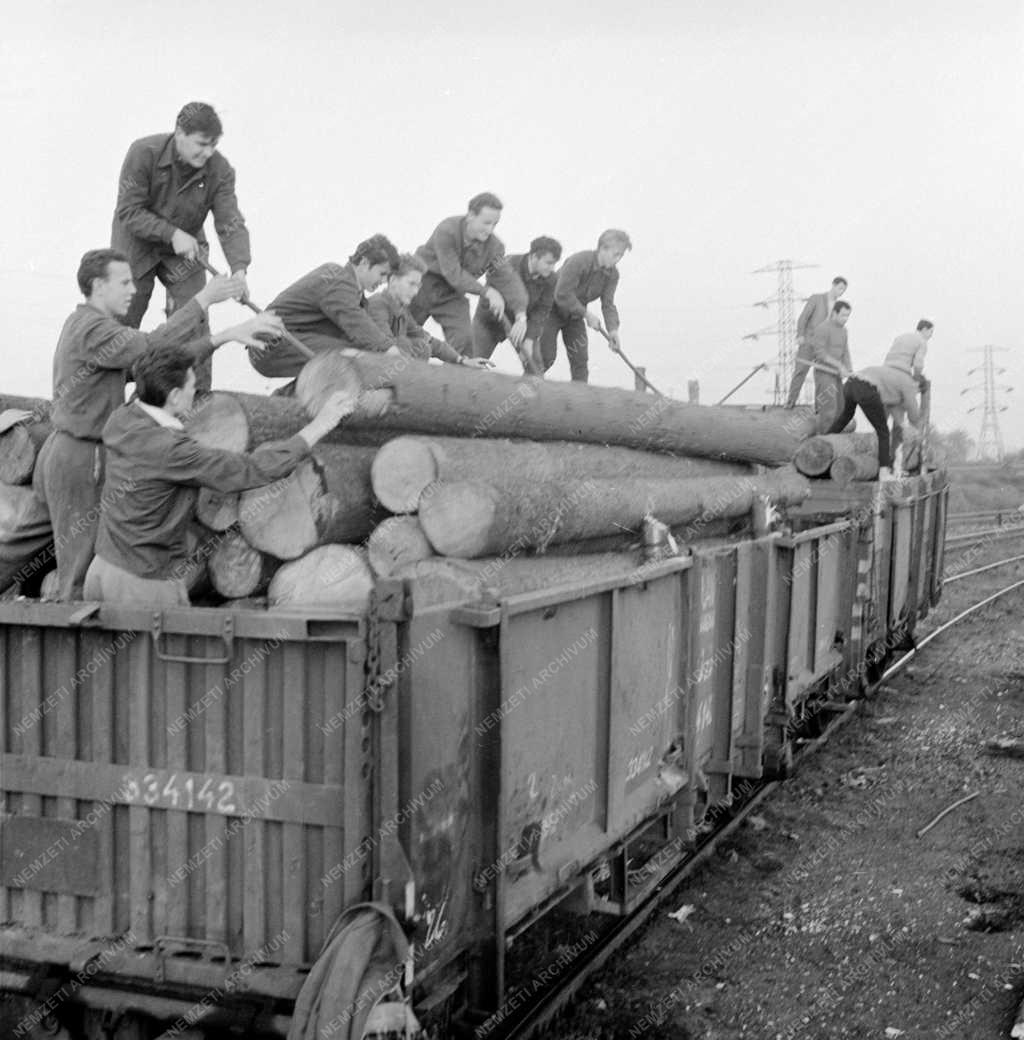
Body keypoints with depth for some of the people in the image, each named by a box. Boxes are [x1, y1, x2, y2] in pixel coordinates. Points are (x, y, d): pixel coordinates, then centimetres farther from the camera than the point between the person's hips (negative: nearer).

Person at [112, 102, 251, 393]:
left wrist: (239, 268, -40)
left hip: (186, 251, 2)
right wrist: (172, 233, -32)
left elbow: (231, 223, -24)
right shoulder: (144, 153, -24)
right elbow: (128, 211, -22)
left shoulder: (220, 170, -18)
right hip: (136, 246, -2)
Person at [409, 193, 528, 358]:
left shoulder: (493, 246, -14)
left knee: (464, 340, -15)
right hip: (422, 287, -3)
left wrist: (521, 316, -29)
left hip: (451, 295, 3)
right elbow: (453, 274, -30)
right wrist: (487, 292, -32)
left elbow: (507, 279, -14)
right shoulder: (446, 231, -27)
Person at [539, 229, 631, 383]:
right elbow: (562, 295, -33)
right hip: (553, 311, -6)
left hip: (575, 316, 6)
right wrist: (587, 314, -31)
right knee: (547, 356, -8)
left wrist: (613, 329, -30)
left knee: (580, 358, -3)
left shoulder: (612, 274, -10)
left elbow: (608, 304, -13)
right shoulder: (578, 261, -30)